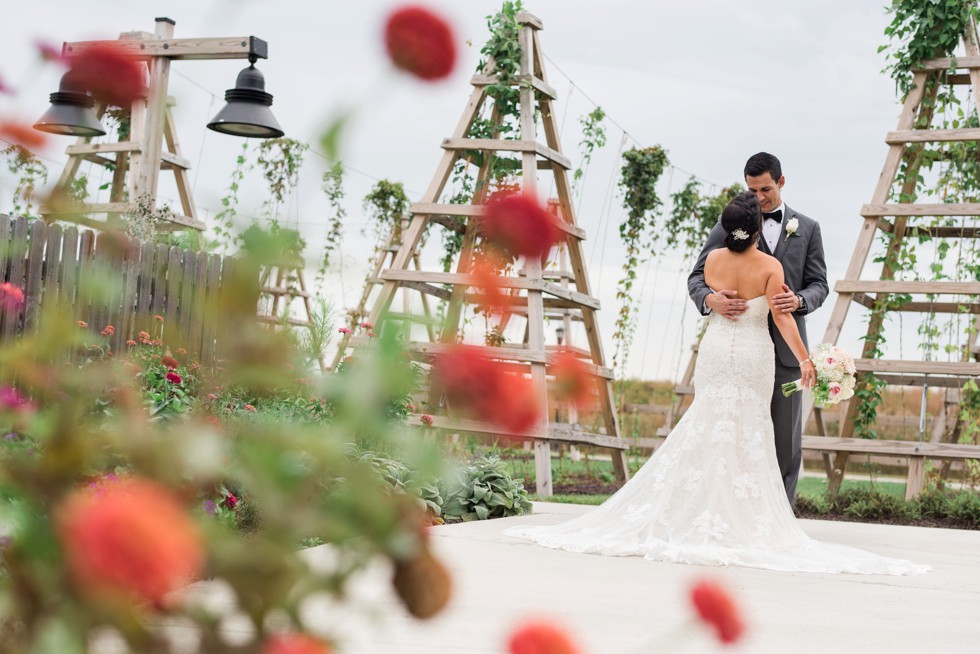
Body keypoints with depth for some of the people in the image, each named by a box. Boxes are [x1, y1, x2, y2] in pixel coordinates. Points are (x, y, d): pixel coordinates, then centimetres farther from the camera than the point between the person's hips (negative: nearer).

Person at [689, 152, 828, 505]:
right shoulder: (729, 225, 5)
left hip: (786, 347, 1)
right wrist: (710, 300, -21)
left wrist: (799, 300, -16)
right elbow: (697, 277, 2)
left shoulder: (807, 228, 11)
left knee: (786, 439, 3)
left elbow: (819, 283, 8)